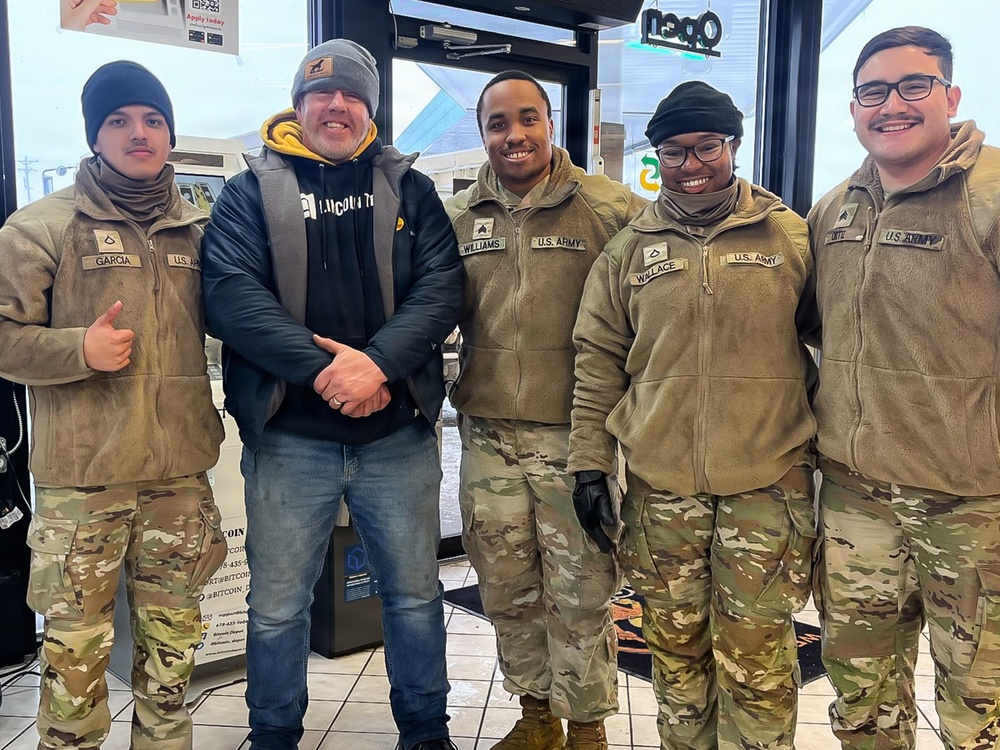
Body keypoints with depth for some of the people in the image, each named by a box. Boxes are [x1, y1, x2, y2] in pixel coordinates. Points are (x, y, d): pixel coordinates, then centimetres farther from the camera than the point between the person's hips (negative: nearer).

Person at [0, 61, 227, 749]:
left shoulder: (199, 227, 10)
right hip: (83, 474, -3)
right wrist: (79, 349, -18)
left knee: (173, 639, 15)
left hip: (182, 470, 4)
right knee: (76, 644, 5)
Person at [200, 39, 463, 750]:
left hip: (399, 432, 2)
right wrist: (325, 367, -20)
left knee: (415, 593, 14)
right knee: (277, 606, 11)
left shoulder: (409, 188, 9)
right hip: (289, 437, -1)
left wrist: (378, 362, -20)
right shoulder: (251, 192, 5)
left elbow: (441, 287, -4)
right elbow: (231, 295, -10)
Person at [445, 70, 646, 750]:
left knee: (580, 592, 4)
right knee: (507, 587, 15)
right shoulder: (459, 217, 9)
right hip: (488, 436, 4)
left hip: (574, 435, -4)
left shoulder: (610, 209, -4)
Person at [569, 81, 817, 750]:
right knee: (676, 646, 14)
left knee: (756, 656, 4)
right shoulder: (630, 248, 7)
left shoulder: (791, 237, 3)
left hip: (768, 483, -1)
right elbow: (598, 360, 8)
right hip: (659, 484, 2)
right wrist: (591, 460, 3)